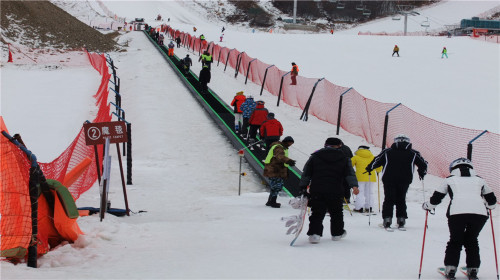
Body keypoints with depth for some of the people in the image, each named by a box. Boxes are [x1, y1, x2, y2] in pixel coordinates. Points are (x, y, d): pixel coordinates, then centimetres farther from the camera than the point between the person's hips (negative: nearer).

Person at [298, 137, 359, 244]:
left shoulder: (314, 157, 10)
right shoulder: (344, 159, 9)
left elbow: (306, 173, 8)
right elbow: (350, 173, -3)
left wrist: (303, 187, 10)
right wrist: (354, 185, -12)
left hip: (316, 191, 0)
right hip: (335, 192, 0)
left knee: (317, 213, 1)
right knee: (336, 213, 18)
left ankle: (314, 233, -14)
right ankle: (337, 233, 28)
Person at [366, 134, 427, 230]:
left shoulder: (387, 152, 6)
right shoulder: (413, 153, 8)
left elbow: (376, 160, 3)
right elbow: (423, 164, 12)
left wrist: (369, 169, 18)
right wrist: (422, 174, 29)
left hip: (389, 179, -1)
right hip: (405, 180, 1)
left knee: (389, 199, 5)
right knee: (401, 199, 14)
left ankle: (387, 219, -6)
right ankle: (401, 219, 8)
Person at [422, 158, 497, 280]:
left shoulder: (450, 179, 21)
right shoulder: (479, 180, 27)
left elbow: (436, 199, 20)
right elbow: (492, 201, 32)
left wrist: (427, 206, 40)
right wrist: (489, 206, 54)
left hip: (457, 212, -2)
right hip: (479, 213, 2)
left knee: (455, 240, 17)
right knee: (472, 240, 21)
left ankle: (450, 268, 11)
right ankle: (473, 269, 16)